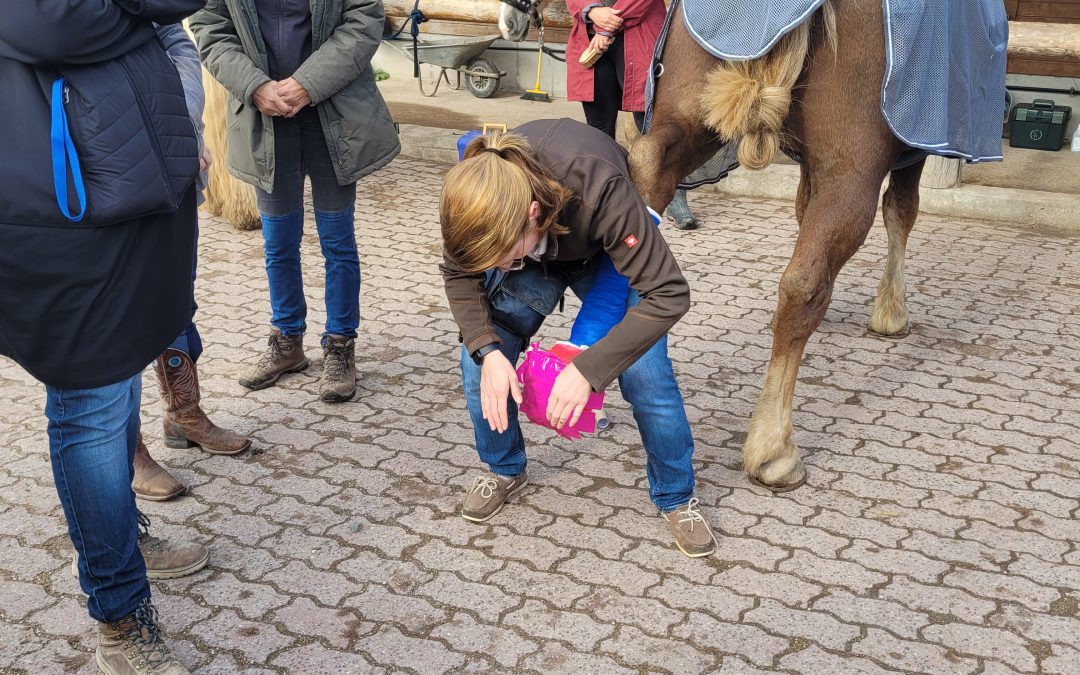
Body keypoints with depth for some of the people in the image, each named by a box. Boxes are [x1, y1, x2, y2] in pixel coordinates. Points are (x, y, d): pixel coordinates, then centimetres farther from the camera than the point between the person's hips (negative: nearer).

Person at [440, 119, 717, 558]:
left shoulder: (599, 190, -45)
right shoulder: (473, 196, -34)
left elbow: (667, 294, -40)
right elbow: (459, 276, -14)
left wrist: (587, 370, -43)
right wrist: (487, 350, -30)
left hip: (608, 256, -3)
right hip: (534, 257, 3)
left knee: (646, 375, -15)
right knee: (479, 363, -10)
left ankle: (676, 497, 10)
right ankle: (504, 470, 19)